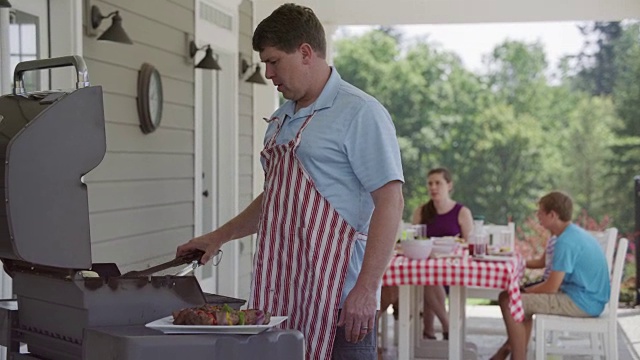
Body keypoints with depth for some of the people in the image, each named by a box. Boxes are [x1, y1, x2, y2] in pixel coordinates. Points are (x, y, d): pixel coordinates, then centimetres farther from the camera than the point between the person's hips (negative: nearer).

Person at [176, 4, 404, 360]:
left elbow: (390, 202, -15)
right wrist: (220, 236, 23)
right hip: (281, 294, 7)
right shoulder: (281, 120, 17)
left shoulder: (359, 113, -8)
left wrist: (366, 290, -20)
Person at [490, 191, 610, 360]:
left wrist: (527, 290, -3)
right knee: (524, 301, 24)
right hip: (591, 298, 11)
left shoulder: (566, 241, -19)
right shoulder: (575, 233, 11)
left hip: (581, 303, -11)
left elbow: (551, 287, -19)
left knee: (509, 301, -14)